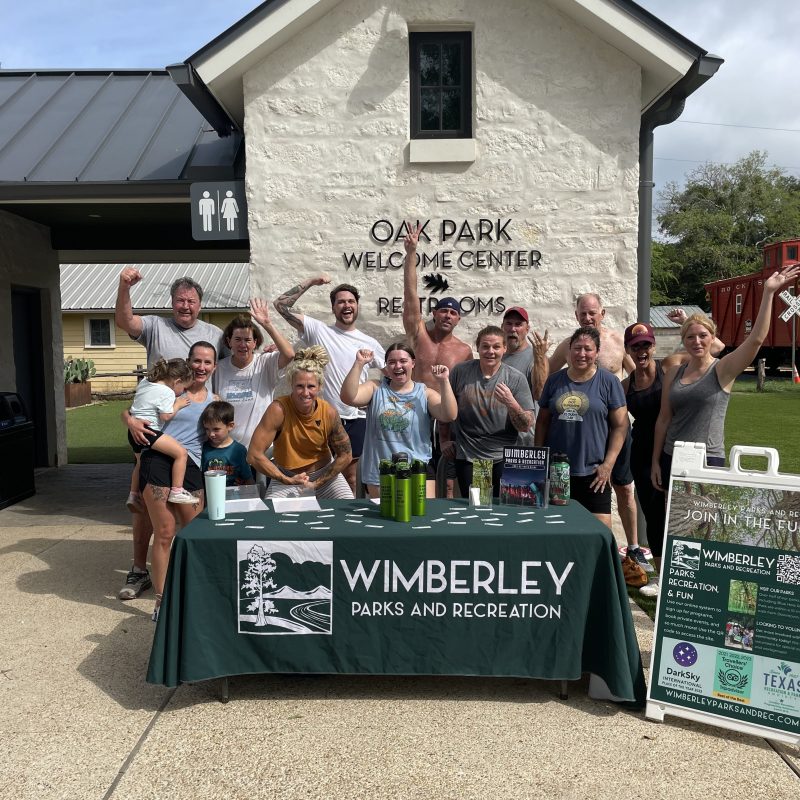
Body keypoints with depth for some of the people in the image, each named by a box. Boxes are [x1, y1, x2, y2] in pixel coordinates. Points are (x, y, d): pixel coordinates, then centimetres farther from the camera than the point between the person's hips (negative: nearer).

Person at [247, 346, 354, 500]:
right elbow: (254, 455, -25)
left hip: (324, 473, 2)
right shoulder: (278, 409, -24)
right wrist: (287, 480, -23)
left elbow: (346, 456, -6)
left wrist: (316, 483, -10)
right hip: (286, 476, -1)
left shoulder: (329, 413, -17)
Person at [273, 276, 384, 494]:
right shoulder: (318, 330, 1)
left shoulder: (370, 343, 8)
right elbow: (281, 305, -4)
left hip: (358, 420, 2)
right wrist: (311, 281, -4)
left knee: (352, 478, 12)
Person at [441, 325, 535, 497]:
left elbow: (526, 426, -5)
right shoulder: (460, 372, -1)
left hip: (504, 459, 0)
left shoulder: (516, 378, -4)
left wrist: (511, 403, -21)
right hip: (467, 458, 1)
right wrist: (444, 440, 12)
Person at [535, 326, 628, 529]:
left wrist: (608, 464, -9)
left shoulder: (608, 381, 0)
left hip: (593, 472, -3)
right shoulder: (555, 380, 9)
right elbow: (542, 421, 14)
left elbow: (620, 425, -2)